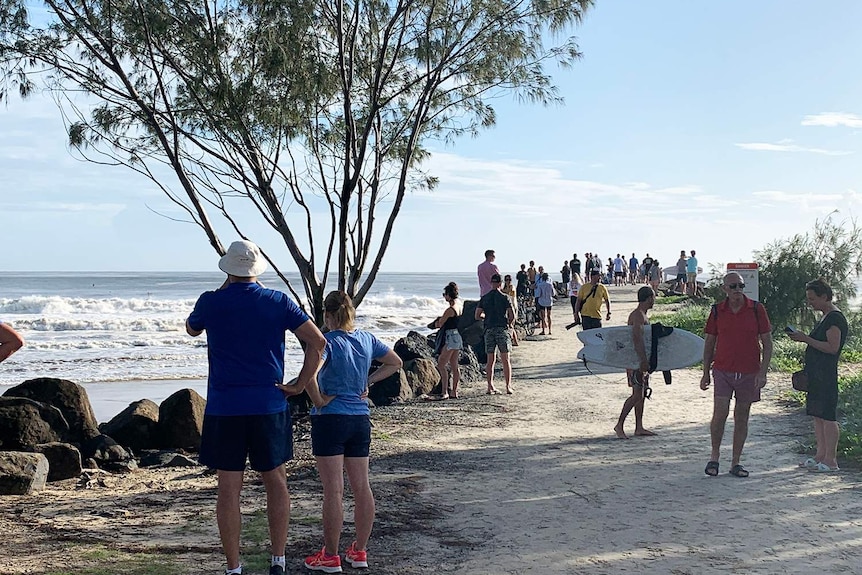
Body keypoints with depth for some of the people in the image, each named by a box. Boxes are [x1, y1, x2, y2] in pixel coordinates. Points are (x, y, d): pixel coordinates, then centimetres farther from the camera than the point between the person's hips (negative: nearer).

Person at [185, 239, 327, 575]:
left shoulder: (211, 303, -2)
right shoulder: (278, 302, 0)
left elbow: (191, 330, 20)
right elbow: (317, 341, -5)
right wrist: (301, 383, 1)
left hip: (224, 409, -1)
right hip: (268, 406, 1)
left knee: (229, 490, 5)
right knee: (276, 483, 14)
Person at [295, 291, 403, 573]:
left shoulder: (328, 341, -13)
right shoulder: (367, 339, 5)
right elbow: (395, 362, 17)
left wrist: (318, 400, -14)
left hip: (330, 420, -6)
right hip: (360, 420, 6)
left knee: (333, 490, -1)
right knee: (361, 487, 10)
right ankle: (360, 552, 20)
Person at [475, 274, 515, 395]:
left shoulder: (484, 298, 5)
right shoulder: (504, 298, -4)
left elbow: (477, 316, 5)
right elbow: (512, 316, -8)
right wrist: (510, 324, 13)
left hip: (489, 329, 3)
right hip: (502, 329, -3)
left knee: (491, 360, 8)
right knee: (505, 360, 1)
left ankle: (490, 387, 5)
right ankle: (508, 386, -1)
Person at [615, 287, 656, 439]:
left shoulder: (642, 315, 16)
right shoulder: (638, 315, -16)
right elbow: (637, 338, -28)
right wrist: (643, 360, -32)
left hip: (641, 359, 10)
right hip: (636, 360, -10)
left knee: (642, 393, 11)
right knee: (637, 395, -10)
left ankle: (639, 428, 16)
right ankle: (619, 425, -5)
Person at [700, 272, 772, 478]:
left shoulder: (757, 309, -1)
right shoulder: (717, 311, 2)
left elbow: (767, 343, 1)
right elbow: (709, 343, 10)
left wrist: (762, 372, -7)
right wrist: (706, 373, 8)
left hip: (749, 373, 0)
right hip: (723, 371, 0)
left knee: (741, 418, 7)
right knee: (720, 414, -11)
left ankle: (735, 463, 15)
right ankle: (714, 456, 8)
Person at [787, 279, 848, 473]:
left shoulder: (835, 318, -13)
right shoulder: (825, 317, 19)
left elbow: (832, 347, -21)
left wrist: (806, 339, -19)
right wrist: (803, 338, 14)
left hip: (826, 375, -11)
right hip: (816, 374, 11)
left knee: (827, 417, -7)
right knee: (817, 415, 12)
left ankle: (831, 460, -3)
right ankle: (821, 455, 19)